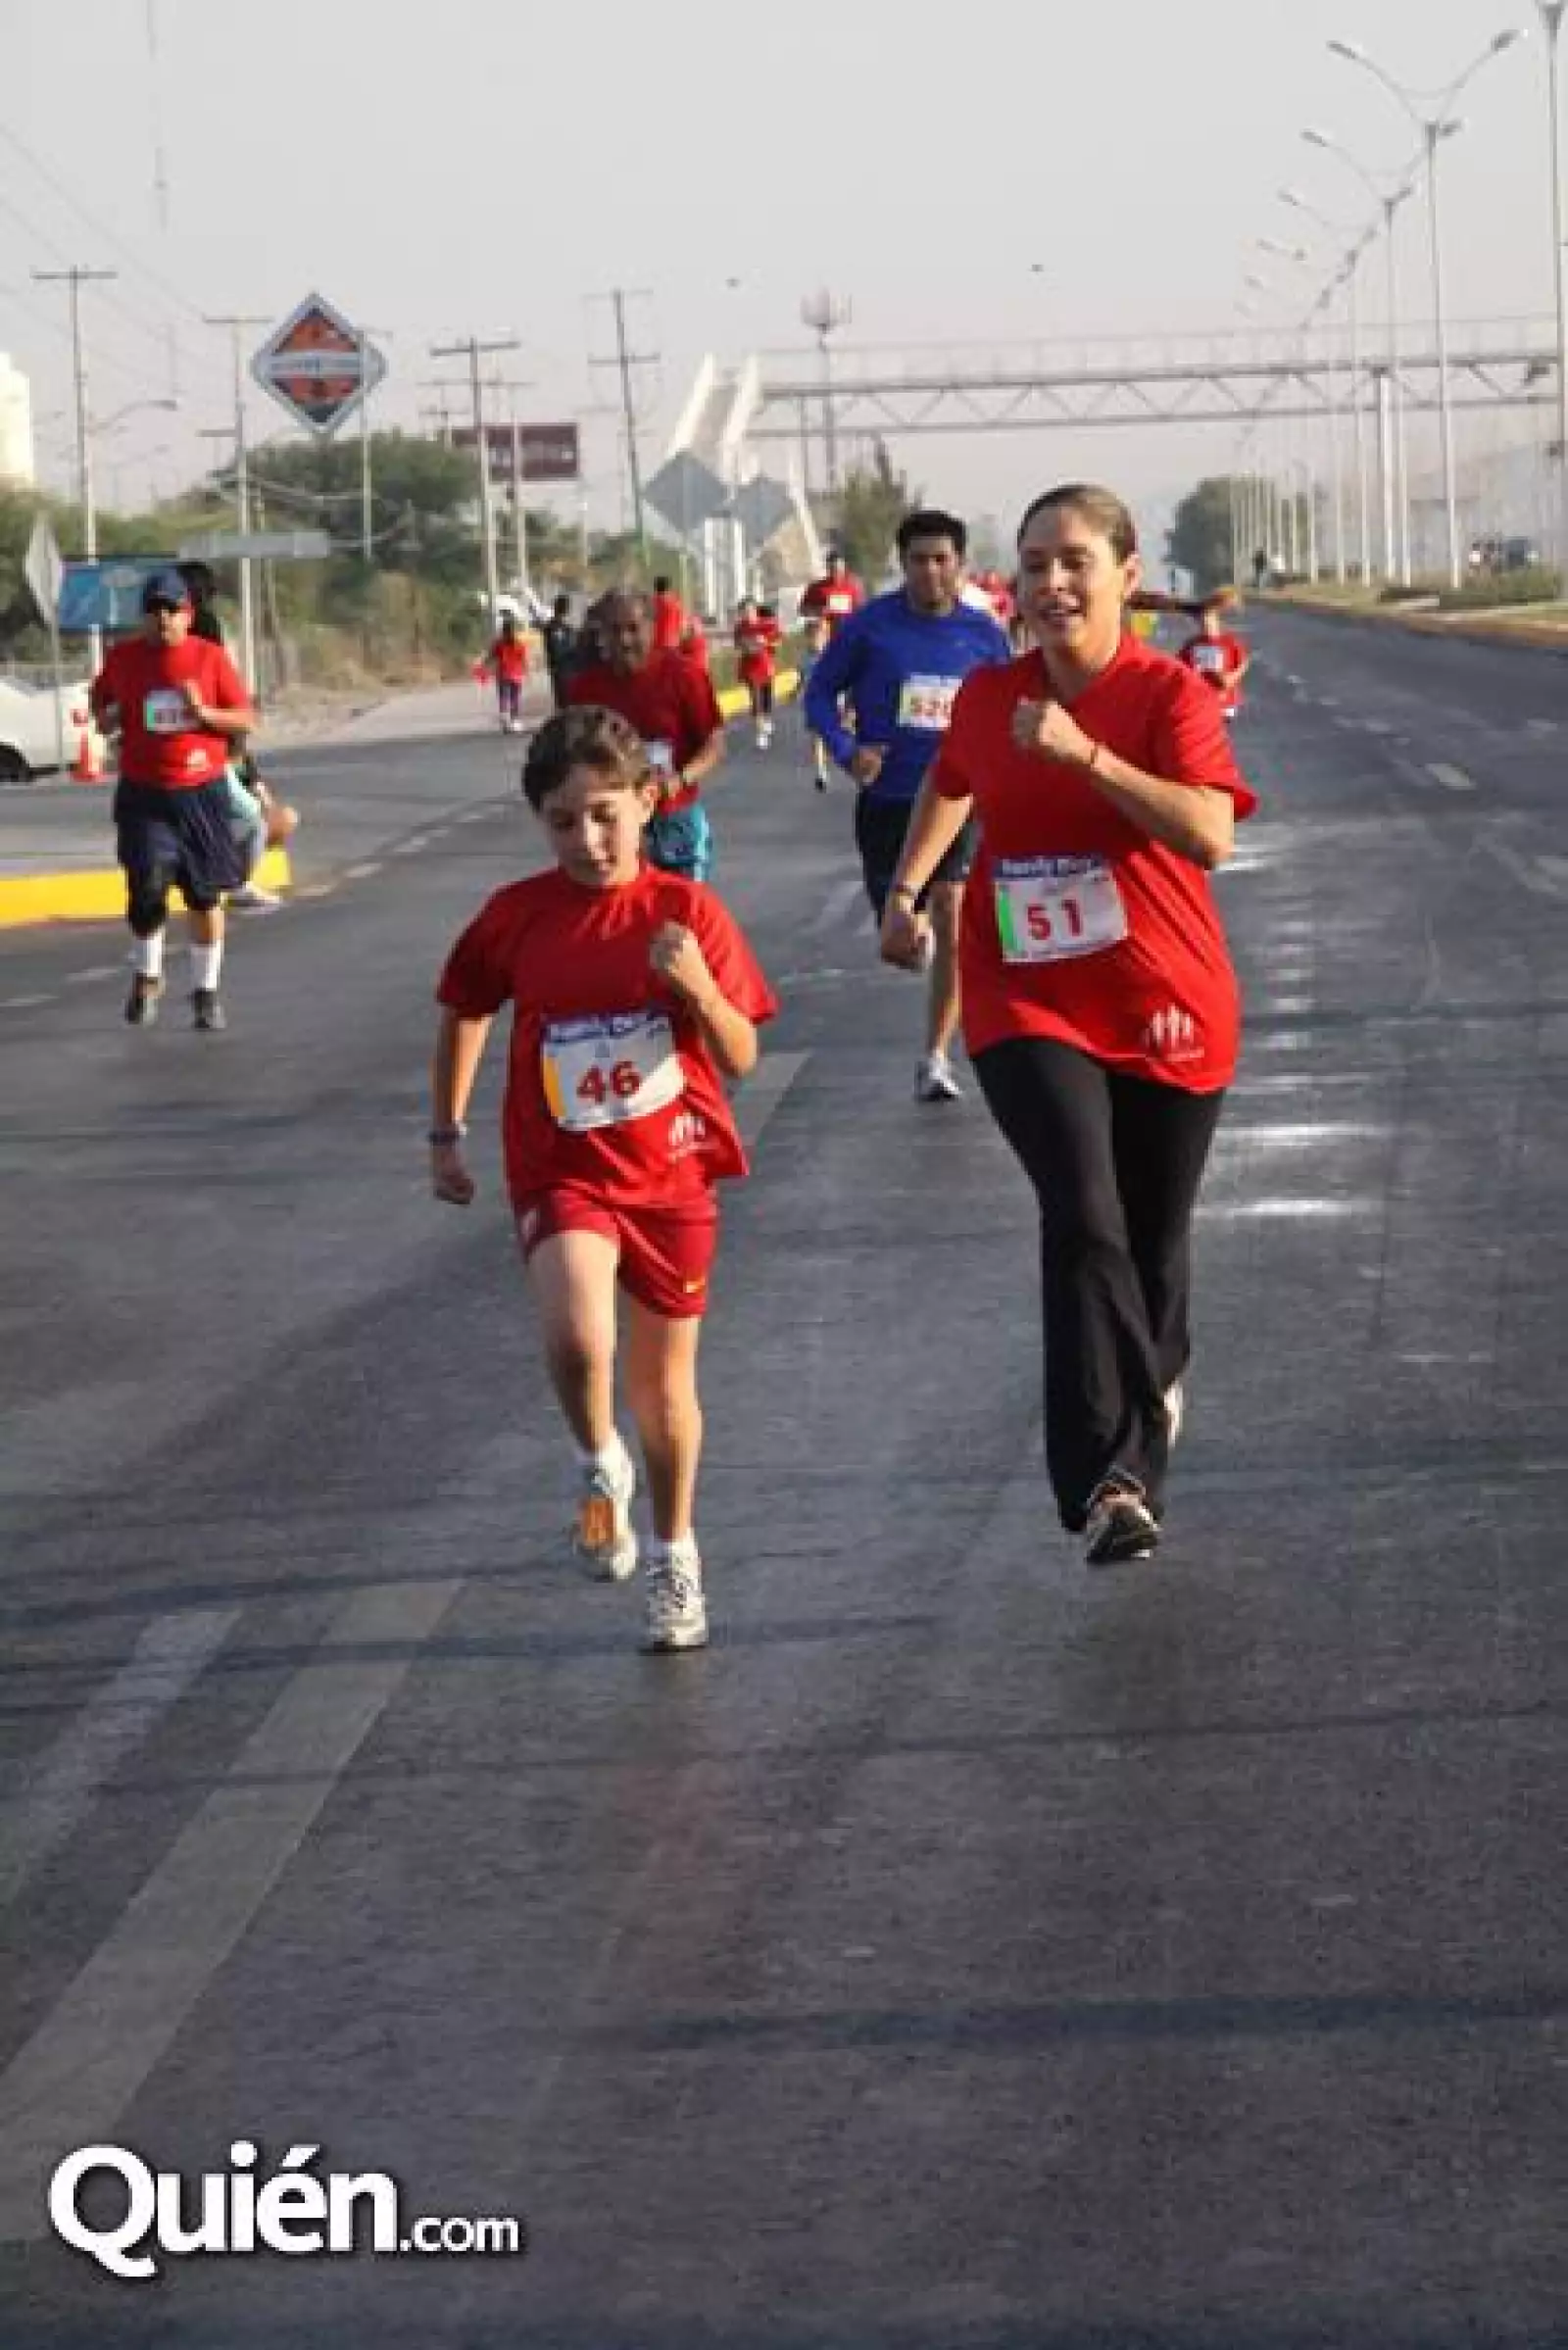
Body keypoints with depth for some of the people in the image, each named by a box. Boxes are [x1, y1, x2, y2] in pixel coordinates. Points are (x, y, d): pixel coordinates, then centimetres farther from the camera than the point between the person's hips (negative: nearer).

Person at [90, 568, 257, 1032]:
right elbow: (101, 702, 19)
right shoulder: (122, 657, 1)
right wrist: (109, 716, -4)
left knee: (205, 896, 5)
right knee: (147, 886, -10)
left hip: (201, 791, 0)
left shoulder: (210, 657, -2)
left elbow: (247, 720, 1)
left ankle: (206, 991, 20)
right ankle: (146, 976, 16)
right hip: (143, 794, 0)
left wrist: (204, 712, -16)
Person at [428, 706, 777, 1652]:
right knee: (578, 1341, -26)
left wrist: (698, 985, -26)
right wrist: (447, 1131, 15)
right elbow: (465, 1013, 14)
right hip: (563, 1174, 0)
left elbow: (740, 1059, -8)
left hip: (672, 1172, 0)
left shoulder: (687, 911, -7)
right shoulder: (516, 917, -4)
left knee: (665, 1384, 12)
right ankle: (601, 1468, 6)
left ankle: (675, 1556, 34)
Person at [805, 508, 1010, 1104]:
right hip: (885, 799, 0)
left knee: (951, 922, -15)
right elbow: (820, 693, 2)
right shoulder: (870, 625, -5)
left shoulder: (982, 632, 0)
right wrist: (846, 749, -15)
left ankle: (936, 1058, -7)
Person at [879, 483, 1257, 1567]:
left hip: (1166, 1012, -1)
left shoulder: (1170, 692, -9)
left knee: (1152, 1246, 12)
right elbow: (951, 784, 28)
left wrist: (1085, 754, -31)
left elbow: (1211, 835, -26)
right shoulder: (988, 697, 4)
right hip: (1029, 1008, 1)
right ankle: (1112, 1478, -25)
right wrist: (908, 889, 17)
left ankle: (1154, 1385, 45)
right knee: (1084, 1221, -21)